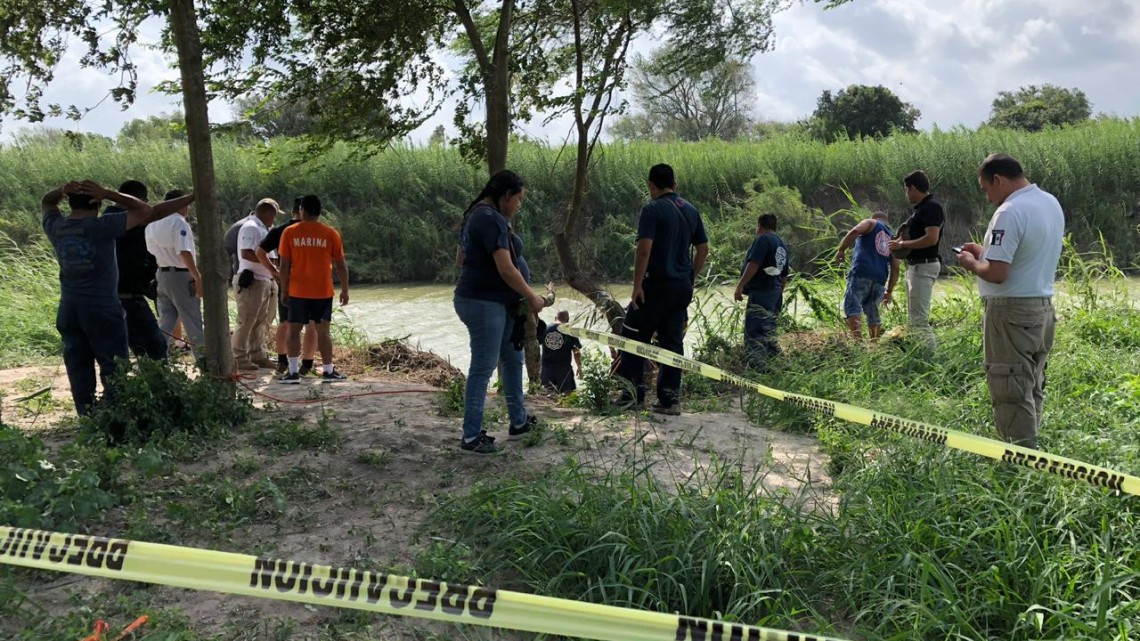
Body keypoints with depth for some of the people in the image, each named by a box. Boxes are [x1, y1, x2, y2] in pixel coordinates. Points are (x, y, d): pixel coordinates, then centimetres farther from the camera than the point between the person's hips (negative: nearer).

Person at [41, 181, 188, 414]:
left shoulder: (55, 227, 2)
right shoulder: (103, 226, -14)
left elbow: (46, 202, 24)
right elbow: (145, 211, -8)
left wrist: (62, 191, 3)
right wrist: (107, 194, -10)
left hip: (69, 309, 5)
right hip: (103, 308, -5)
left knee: (79, 369, 9)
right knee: (113, 368, 2)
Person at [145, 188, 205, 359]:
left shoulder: (152, 224, 12)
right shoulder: (179, 223, -14)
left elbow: (151, 252, 17)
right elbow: (184, 252, -22)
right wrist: (198, 277, -23)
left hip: (161, 274, 7)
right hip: (181, 276, -7)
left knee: (166, 319, 12)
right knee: (192, 319, 0)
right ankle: (204, 358, 7)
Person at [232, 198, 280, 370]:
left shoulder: (262, 229, 18)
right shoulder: (251, 228, -13)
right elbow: (246, 253, -25)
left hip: (264, 282, 10)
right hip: (251, 282, -10)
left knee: (260, 322, 14)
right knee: (246, 322, -6)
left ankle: (257, 355, 22)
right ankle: (239, 359, 0)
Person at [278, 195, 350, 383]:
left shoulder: (290, 233, -3)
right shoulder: (331, 234, -3)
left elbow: (284, 265, -2)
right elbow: (341, 265, 0)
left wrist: (284, 290, 7)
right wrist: (345, 290, 8)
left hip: (297, 291, 0)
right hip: (323, 292, 0)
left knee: (294, 330, 7)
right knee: (323, 331, 6)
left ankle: (293, 372, 4)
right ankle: (328, 371, 8)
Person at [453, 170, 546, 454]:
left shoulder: (476, 214, 13)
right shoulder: (493, 220, -19)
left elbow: (460, 259, 22)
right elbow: (506, 270, -23)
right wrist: (532, 297, -11)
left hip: (492, 301, 11)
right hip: (483, 303, -11)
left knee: (512, 358, 17)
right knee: (482, 368, -4)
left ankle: (518, 422, 28)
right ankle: (471, 437, 3)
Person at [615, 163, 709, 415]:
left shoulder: (653, 209, -11)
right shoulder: (691, 210, 11)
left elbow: (644, 250, -19)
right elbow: (703, 249, 13)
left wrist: (637, 285, -15)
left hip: (657, 284, -6)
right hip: (683, 287, 6)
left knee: (634, 338, 5)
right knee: (673, 341, 9)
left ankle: (634, 394, 4)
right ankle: (670, 399, 7)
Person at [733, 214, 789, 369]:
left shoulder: (763, 239, -8)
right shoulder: (782, 244, 21)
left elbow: (753, 264, -19)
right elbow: (784, 275, 25)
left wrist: (740, 286, -18)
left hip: (761, 292, -10)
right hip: (775, 293, 10)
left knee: (754, 333, -13)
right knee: (768, 332, 20)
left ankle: (756, 367, -21)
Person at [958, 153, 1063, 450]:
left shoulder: (1010, 212, -20)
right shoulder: (1051, 203, 9)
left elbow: (996, 273, -25)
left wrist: (972, 263, -6)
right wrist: (986, 251, 17)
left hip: (1012, 312, -9)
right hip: (1043, 306, 9)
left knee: (1011, 393, -3)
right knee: (1032, 389, 17)